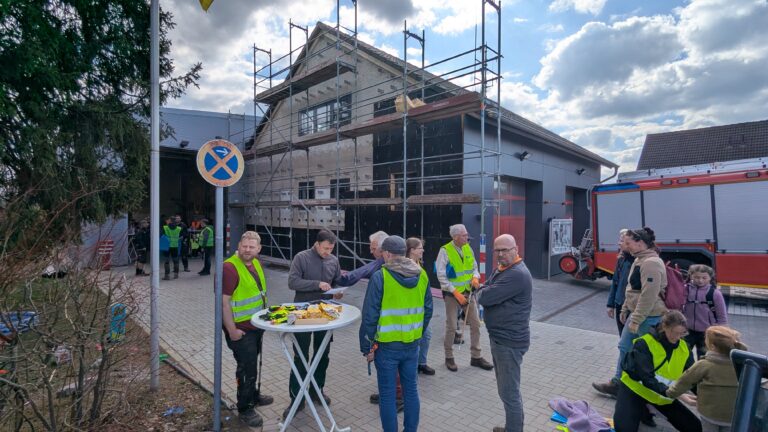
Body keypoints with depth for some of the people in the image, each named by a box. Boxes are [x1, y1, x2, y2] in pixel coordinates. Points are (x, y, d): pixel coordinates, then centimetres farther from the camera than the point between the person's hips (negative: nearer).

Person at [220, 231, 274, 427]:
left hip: (257, 325, 8)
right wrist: (232, 330, -22)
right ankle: (245, 409, 20)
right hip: (240, 329, -8)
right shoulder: (230, 267, -23)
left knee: (253, 364, 24)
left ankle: (254, 395, 43)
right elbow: (224, 302, -23)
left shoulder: (255, 264, 5)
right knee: (246, 367, 2)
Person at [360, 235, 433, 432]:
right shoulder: (421, 275, -1)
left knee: (387, 394, 10)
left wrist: (366, 346, -5)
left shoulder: (380, 277, -17)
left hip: (387, 345, -5)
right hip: (412, 344, 5)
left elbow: (369, 315, -15)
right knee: (411, 388, 19)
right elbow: (428, 310, 7)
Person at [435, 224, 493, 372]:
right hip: (452, 293, -5)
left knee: (475, 324, 9)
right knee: (451, 327, 4)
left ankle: (476, 357, 25)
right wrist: (456, 293, -18)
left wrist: (475, 277, -9)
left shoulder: (468, 248, 2)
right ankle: (449, 358, 23)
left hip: (468, 292, 6)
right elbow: (441, 276, -15)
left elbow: (474, 267, 14)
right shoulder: (445, 251, -15)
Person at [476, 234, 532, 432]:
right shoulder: (499, 269, 9)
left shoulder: (517, 274, -25)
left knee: (509, 392, 3)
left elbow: (484, 297, -26)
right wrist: (486, 292, -9)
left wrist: (485, 292, -6)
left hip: (509, 341, -10)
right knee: (508, 389, 23)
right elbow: (482, 291, 11)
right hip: (500, 337, 10)